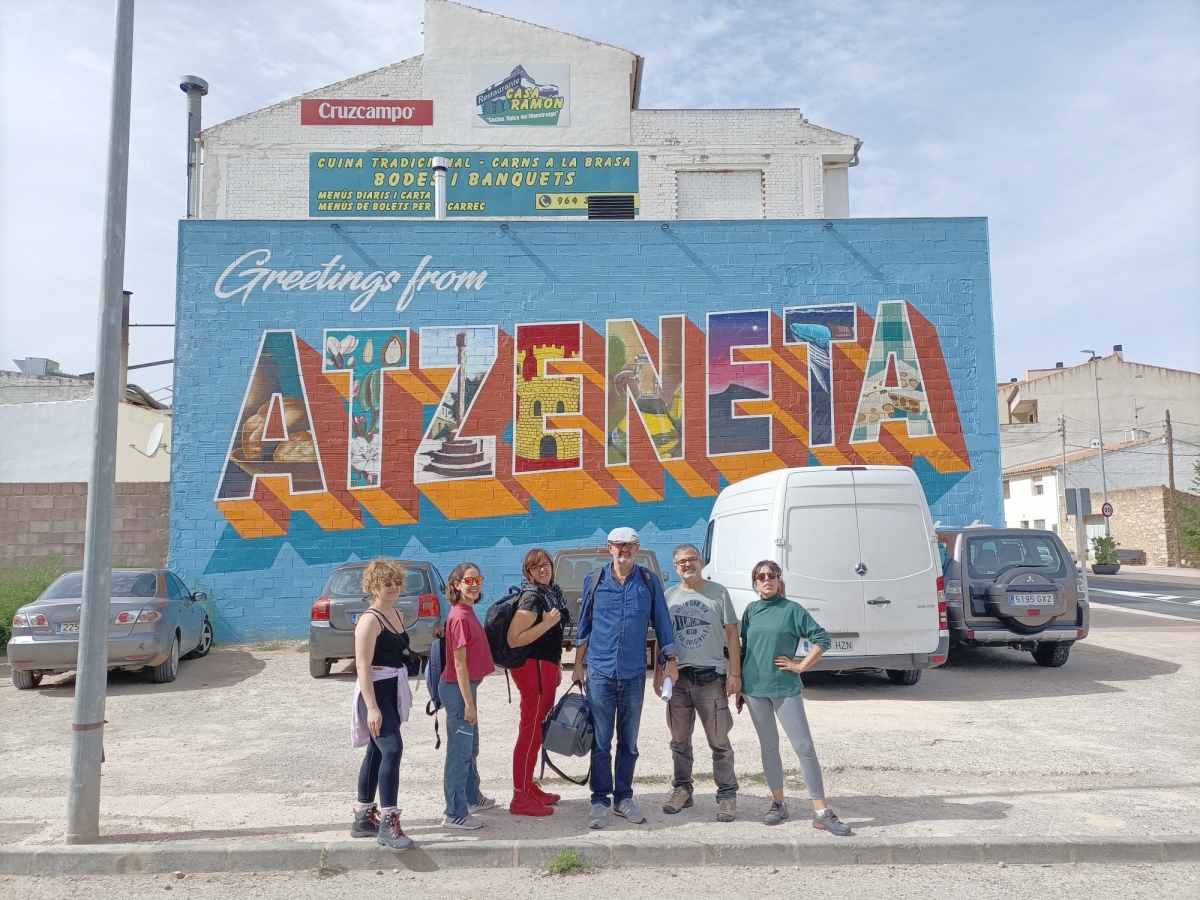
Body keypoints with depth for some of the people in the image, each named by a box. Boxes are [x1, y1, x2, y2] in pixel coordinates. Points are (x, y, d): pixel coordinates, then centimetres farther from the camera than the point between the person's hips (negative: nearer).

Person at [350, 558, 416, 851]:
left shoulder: (396, 615, 12)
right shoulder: (370, 620, -15)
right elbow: (363, 666, -20)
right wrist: (372, 707, -26)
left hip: (393, 692, 9)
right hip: (375, 692, -9)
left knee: (376, 752, 15)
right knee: (392, 749, -17)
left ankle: (363, 818, 25)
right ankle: (388, 823, -14)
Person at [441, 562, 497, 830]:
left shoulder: (467, 612, 8)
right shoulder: (460, 617, -20)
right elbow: (459, 663, -21)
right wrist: (468, 703, -20)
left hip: (467, 686, 10)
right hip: (458, 689, -10)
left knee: (470, 747, 21)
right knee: (460, 750, -1)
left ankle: (473, 798, 37)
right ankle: (455, 814, 8)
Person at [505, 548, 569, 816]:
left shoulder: (552, 593, 11)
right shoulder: (532, 598, -16)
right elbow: (514, 639, -23)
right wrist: (547, 622, -23)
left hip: (546, 666, 10)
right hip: (533, 667, -10)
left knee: (538, 730, 16)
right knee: (531, 731, -5)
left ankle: (529, 787, 28)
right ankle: (521, 798, 3)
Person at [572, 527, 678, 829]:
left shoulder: (649, 581, 0)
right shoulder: (594, 580, 0)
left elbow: (662, 623, 5)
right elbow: (584, 626, 7)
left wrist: (671, 663, 2)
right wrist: (579, 665, 6)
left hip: (634, 674, 1)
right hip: (599, 673, -1)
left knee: (629, 742, 12)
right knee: (601, 742, 4)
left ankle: (624, 798, 25)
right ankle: (600, 801, 15)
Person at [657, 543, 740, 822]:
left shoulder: (718, 592, 0)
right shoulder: (669, 596, 7)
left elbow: (731, 634, 0)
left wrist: (734, 673, -6)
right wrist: (658, 673, 5)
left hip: (712, 676, -3)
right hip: (678, 676, 3)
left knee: (719, 741, 2)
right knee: (679, 740, 12)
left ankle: (727, 794, 13)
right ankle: (682, 790, 25)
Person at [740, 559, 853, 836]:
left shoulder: (792, 609, -5)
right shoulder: (751, 611, 6)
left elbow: (822, 638, -6)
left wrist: (801, 666, -9)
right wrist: (740, 682, 11)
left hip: (785, 689, -3)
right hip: (754, 688, 3)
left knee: (804, 747, -4)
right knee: (769, 747, 12)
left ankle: (821, 813, 1)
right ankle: (779, 804, 24)